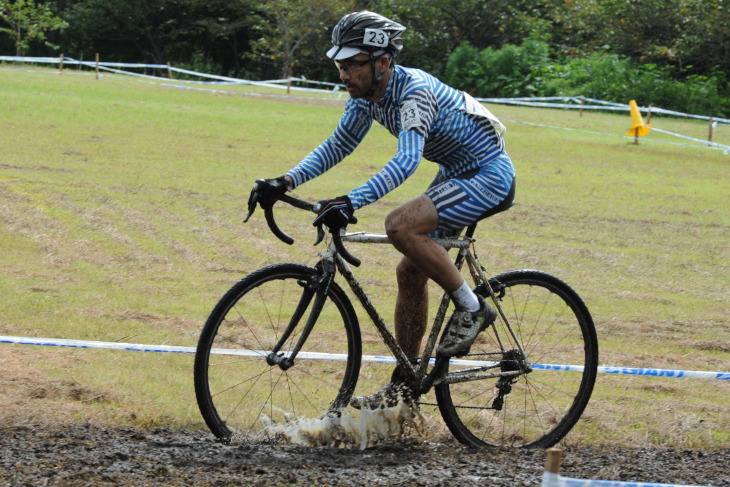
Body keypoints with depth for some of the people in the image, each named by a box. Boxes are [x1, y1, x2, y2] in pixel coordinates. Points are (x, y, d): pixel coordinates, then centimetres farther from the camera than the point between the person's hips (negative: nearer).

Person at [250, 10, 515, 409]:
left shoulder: (414, 91, -29)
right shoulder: (366, 94, -3)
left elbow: (406, 160, -42)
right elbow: (338, 145, 5)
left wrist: (351, 202, -52)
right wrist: (287, 181, -9)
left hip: (488, 175, -9)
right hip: (454, 174, 9)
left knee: (401, 226, -28)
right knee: (411, 273, 7)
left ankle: (471, 308, -12)